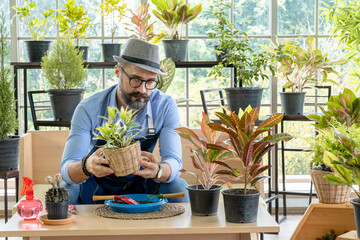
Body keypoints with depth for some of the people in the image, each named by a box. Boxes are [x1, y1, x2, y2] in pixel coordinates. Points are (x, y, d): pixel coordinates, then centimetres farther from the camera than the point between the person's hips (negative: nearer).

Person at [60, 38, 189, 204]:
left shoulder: (166, 107, -15)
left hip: (141, 184, 1)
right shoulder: (88, 109, -20)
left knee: (178, 187, -27)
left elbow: (174, 162, -20)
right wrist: (87, 166, -49)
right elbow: (67, 169, -24)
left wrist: (158, 171, -46)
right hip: (97, 187, -1)